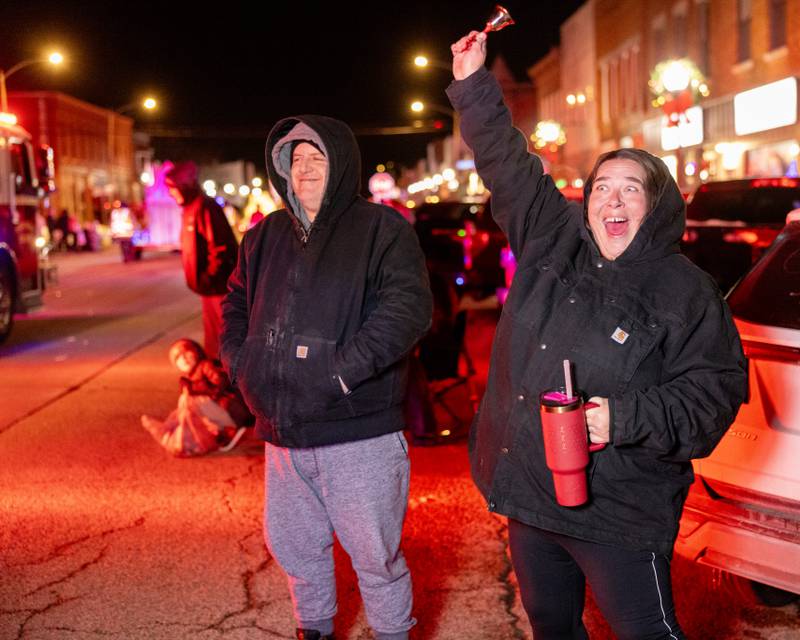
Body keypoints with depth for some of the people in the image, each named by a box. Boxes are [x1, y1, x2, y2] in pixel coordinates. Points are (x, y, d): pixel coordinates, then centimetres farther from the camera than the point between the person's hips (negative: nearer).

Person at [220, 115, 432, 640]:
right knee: (294, 548, 20)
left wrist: (347, 366, -26)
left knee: (375, 555, 5)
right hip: (283, 433, 6)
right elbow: (236, 302, 27)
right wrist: (238, 358, 10)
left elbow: (409, 306, -20)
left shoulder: (381, 228, -7)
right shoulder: (267, 234, 13)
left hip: (359, 434, -6)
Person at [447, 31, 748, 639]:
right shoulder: (551, 241, 5)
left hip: (618, 515, -5)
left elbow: (714, 390, -11)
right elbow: (507, 164, 11)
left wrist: (627, 417, -22)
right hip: (530, 496, 5)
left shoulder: (686, 291, -7)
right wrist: (474, 84, 8)